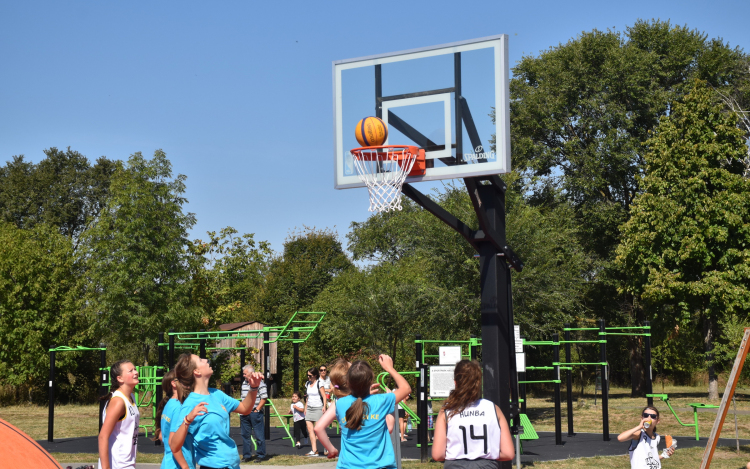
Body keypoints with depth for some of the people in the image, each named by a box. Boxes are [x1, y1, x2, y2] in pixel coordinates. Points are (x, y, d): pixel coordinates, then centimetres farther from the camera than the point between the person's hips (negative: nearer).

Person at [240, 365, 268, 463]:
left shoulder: (259, 383, -9)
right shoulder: (244, 383, 14)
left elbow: (264, 398, -11)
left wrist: (257, 410, -13)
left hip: (255, 413, -7)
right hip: (244, 413, 7)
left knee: (259, 435, -1)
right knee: (245, 435, 10)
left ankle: (260, 455, 7)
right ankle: (246, 456, 18)